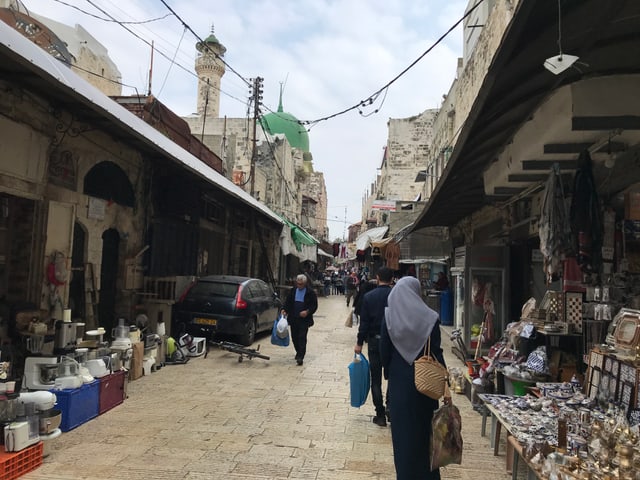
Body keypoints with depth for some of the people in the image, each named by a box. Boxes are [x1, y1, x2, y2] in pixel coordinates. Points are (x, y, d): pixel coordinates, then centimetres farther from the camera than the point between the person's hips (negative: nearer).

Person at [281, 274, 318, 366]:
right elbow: (287, 302, 12)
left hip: (304, 319, -4)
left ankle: (300, 357, -8)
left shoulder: (310, 292, -4)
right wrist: (284, 309, -6)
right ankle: (299, 352, 32)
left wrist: (308, 311, -19)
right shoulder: (293, 291, 8)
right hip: (293, 318, 5)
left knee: (302, 338, -9)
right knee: (294, 337, 12)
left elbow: (314, 306, -3)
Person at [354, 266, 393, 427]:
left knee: (376, 380, 8)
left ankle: (380, 415, 12)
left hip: (374, 341, -1)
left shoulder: (368, 297, -7)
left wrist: (359, 343, 3)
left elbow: (364, 322, -6)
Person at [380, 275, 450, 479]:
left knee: (402, 429, 12)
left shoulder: (389, 316, -8)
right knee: (424, 427, 17)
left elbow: (384, 350, -5)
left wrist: (389, 374, 10)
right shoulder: (429, 318, -10)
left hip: (399, 380, 0)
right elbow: (437, 353, -10)